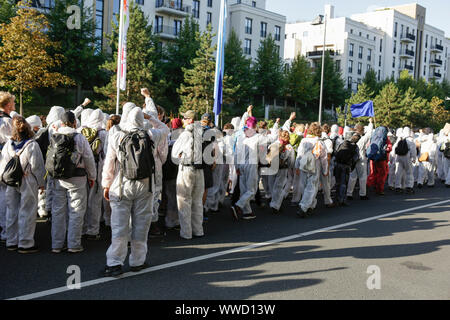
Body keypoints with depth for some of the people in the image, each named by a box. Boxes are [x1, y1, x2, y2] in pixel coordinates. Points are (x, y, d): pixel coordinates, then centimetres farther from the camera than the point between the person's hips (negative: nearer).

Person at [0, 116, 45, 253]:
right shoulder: (32, 145, -13)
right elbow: (36, 166, -12)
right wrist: (41, 183, -1)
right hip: (28, 183, -5)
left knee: (12, 212, 14)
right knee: (27, 212, 1)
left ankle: (11, 242, 23)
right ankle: (25, 244, 6)